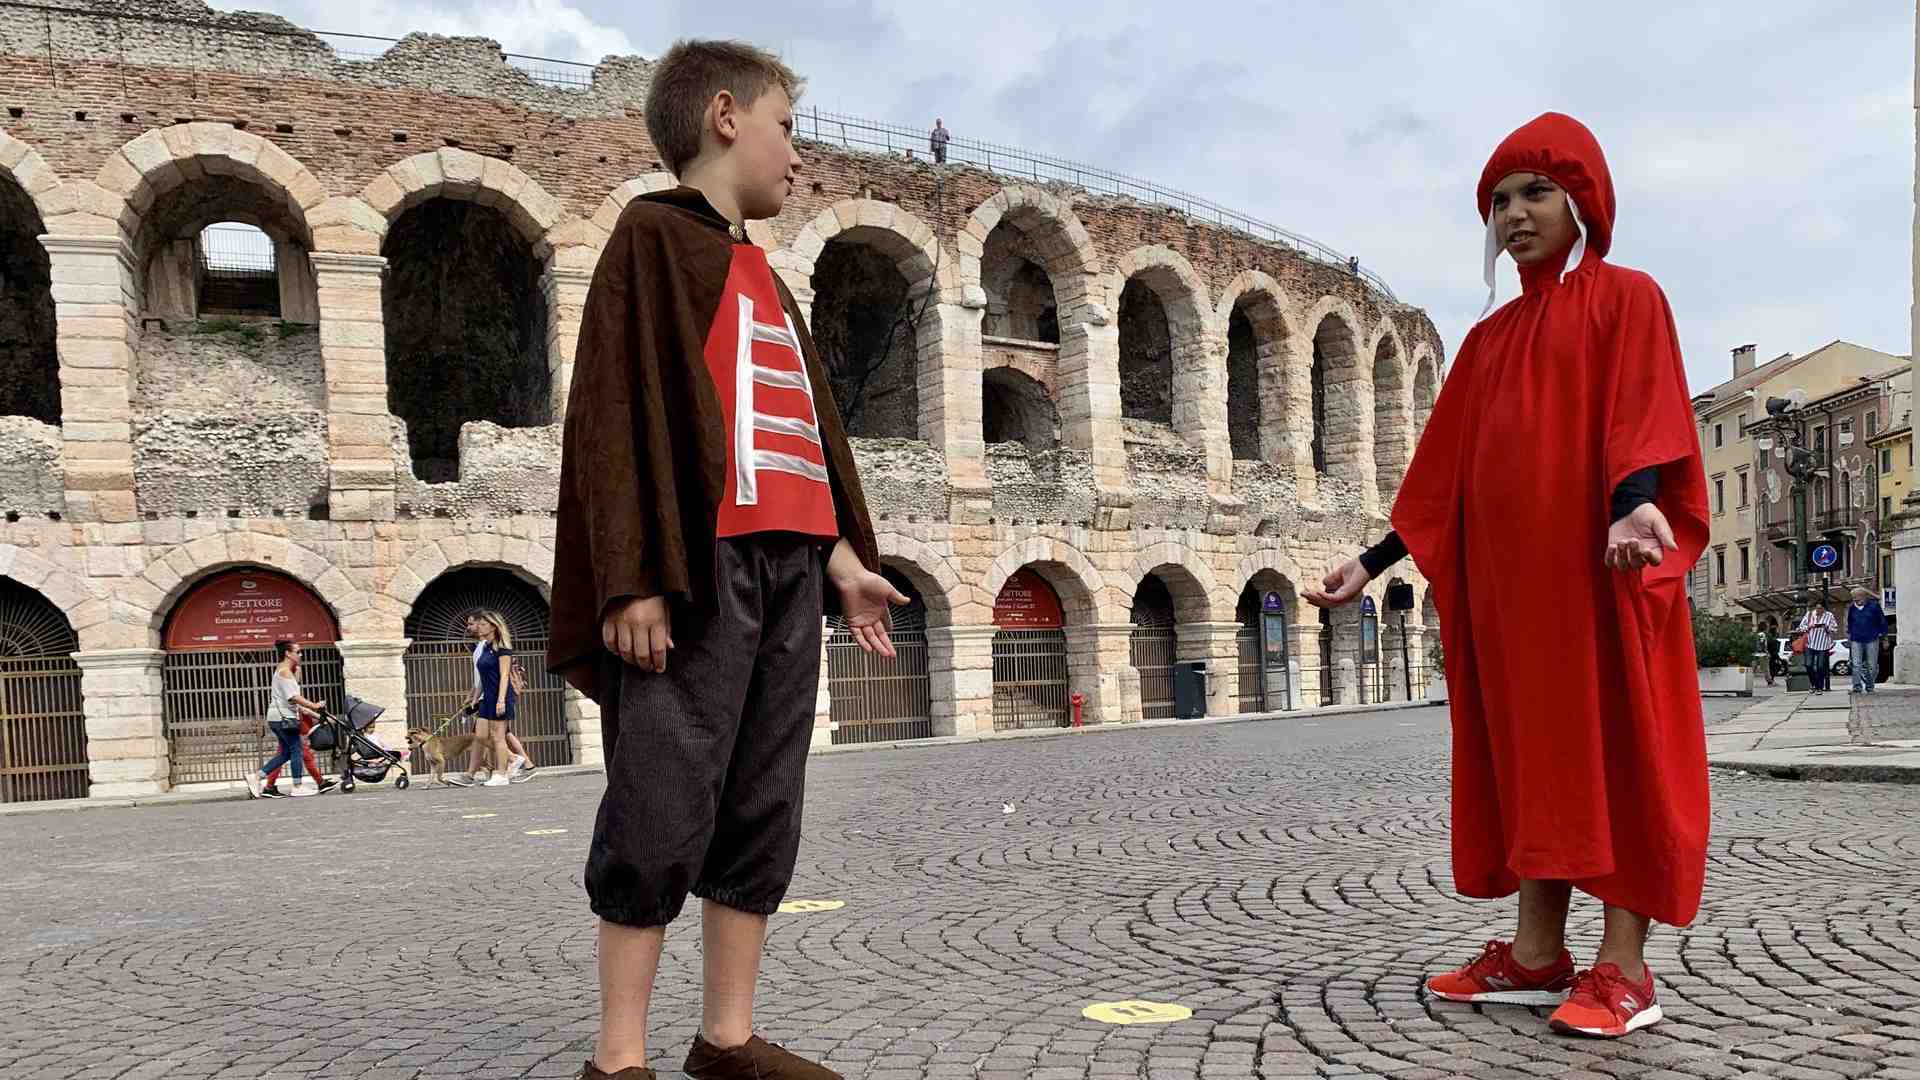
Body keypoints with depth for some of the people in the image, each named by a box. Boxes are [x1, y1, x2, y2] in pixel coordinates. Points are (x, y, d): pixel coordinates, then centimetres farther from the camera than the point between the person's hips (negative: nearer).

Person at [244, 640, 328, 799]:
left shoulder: (286, 671, 20)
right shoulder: (285, 671, -12)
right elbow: (293, 697, -21)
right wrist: (313, 706, -18)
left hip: (280, 718, 10)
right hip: (283, 717, -10)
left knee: (286, 753, 11)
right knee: (296, 749, -5)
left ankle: (256, 777, 11)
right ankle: (298, 786, -3)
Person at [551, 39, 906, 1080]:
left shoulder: (765, 276, 25)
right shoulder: (654, 234, 2)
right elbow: (618, 409, -8)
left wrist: (843, 556, 16)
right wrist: (633, 579, -16)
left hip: (788, 563, 8)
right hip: (701, 562, -8)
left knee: (764, 809, 7)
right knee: (666, 807, -7)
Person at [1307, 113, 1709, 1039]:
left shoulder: (1626, 298, 3)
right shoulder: (1489, 336, 20)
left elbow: (1644, 414, -13)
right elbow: (1443, 469, 17)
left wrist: (1634, 504, -33)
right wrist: (1372, 562, 10)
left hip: (1599, 563, -6)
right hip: (1507, 574, 6)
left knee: (1615, 745, -3)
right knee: (1530, 748, 6)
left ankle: (1625, 967, 2)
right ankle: (1536, 955, 12)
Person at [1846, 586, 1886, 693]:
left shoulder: (1874, 606, -3)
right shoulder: (1851, 607, 7)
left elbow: (1882, 621, 5)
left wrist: (1882, 634, 3)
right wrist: (1849, 635, 17)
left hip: (1871, 640, -2)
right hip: (1856, 640, 2)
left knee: (1872, 666, 4)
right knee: (1856, 665, -9)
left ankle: (1869, 686, 17)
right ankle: (1857, 686, -10)